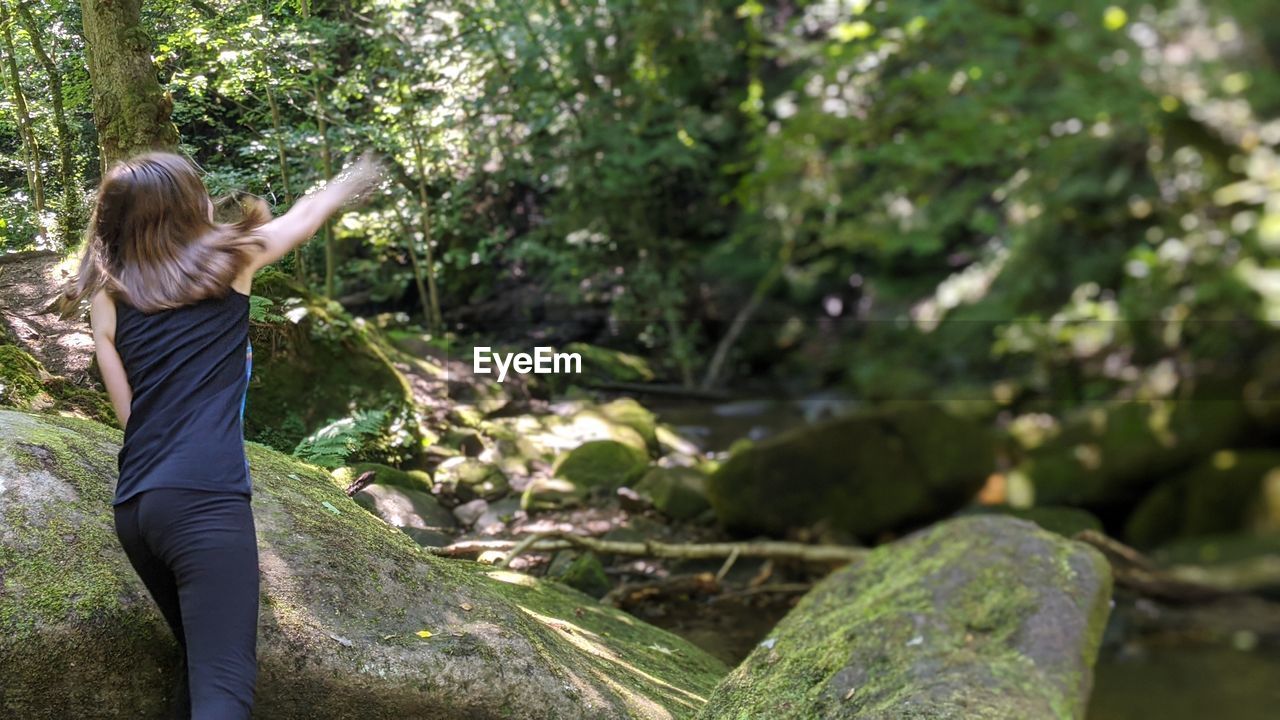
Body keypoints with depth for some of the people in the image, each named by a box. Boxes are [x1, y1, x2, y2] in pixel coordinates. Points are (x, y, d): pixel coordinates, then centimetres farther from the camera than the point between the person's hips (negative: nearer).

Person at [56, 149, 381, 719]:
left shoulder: (105, 297, 16)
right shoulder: (230, 259, 8)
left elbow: (131, 414, 17)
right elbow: (307, 214, 27)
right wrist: (360, 175, 44)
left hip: (133, 505, 6)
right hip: (204, 497, -6)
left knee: (200, 665, 24)